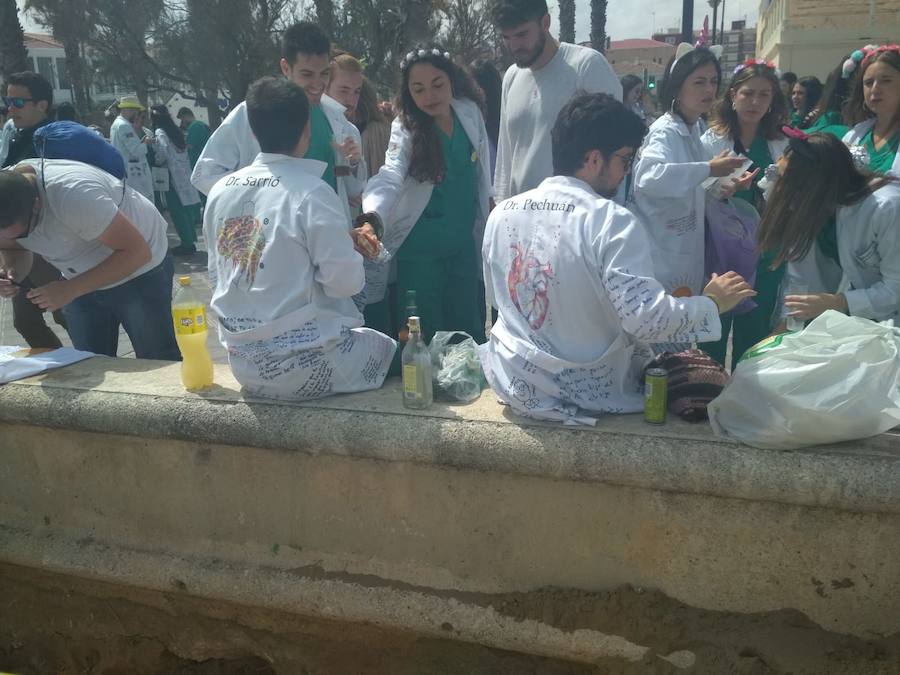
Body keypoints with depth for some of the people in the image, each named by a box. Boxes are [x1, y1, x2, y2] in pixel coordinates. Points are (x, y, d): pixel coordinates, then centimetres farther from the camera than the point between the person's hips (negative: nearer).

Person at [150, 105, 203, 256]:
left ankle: (187, 244, 1)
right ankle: (190, 241, 18)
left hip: (173, 175, -7)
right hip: (184, 173, 7)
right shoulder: (175, 130, 13)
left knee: (177, 211, -1)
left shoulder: (160, 132, -9)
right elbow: (184, 151, 9)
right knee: (186, 208, 12)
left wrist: (156, 163, 1)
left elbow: (163, 154, -18)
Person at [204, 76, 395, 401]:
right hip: (304, 365, -6)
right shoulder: (312, 192, -18)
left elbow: (216, 275, 10)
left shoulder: (220, 191, 0)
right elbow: (345, 281, -16)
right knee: (390, 349, 19)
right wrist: (352, 252, 4)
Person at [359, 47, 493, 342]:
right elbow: (390, 176, -33)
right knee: (425, 334, 4)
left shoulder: (469, 111, -3)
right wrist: (372, 215, -51)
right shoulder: (406, 129, -16)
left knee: (469, 328, 13)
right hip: (421, 248, -4)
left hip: (464, 243, 4)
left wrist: (487, 202, 18)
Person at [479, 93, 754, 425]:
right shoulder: (612, 221, -20)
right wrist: (713, 302, -8)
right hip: (588, 395, -5)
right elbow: (646, 318, -24)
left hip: (514, 383, 6)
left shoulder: (501, 213, -2)